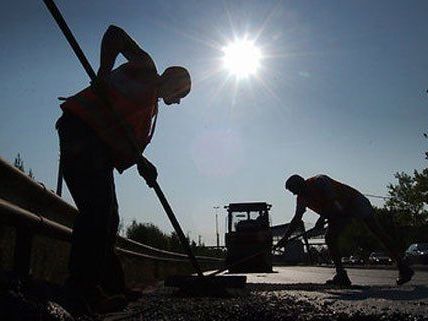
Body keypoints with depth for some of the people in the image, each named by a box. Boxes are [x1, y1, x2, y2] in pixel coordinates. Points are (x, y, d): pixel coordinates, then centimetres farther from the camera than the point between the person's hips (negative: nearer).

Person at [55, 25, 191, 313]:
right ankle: (81, 287, -19)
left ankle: (112, 287, 10)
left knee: (107, 218, 6)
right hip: (81, 130, -10)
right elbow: (114, 34, -3)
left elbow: (131, 141, 20)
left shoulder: (152, 107, 28)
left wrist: (142, 163, 3)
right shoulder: (145, 68, 6)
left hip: (101, 147, 10)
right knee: (97, 207, -20)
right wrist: (104, 73, -12)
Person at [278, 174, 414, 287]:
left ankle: (402, 267, -12)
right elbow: (297, 219, 4)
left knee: (376, 231, -14)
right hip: (339, 213, 8)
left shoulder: (319, 181, -22)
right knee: (330, 239, -8)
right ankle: (341, 275, -6)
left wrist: (322, 218, -33)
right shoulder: (302, 198, 2)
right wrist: (285, 238, -1)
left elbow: (333, 200, -29)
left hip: (354, 201, -8)